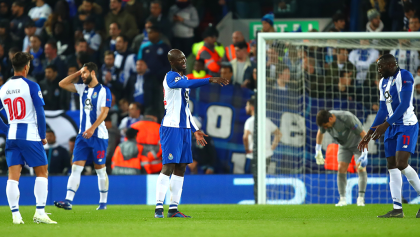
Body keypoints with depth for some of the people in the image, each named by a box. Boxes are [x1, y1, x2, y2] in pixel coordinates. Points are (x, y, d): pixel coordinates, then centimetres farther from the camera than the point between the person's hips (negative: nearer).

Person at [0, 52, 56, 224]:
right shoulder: (31, 86, -7)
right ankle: (40, 213, -3)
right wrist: (43, 136, -1)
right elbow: (40, 113, -10)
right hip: (30, 136, -4)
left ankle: (15, 215, -1)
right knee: (42, 172, 5)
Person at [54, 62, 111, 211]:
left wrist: (92, 129, -24)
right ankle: (68, 201, -13)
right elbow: (62, 84, 16)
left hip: (98, 135, -5)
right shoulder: (82, 89, 13)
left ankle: (103, 202, 13)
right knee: (76, 168, -5)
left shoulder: (104, 91, -5)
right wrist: (78, 73, 10)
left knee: (100, 169, 3)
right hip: (83, 135, 5)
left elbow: (104, 112, -14)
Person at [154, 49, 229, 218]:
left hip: (184, 128, 9)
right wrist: (210, 80, -38)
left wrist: (195, 130, 24)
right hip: (171, 127, -9)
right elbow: (188, 84, -31)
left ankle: (173, 209, 8)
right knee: (168, 167, -12)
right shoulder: (171, 77, -9)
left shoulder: (183, 78, 20)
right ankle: (159, 207, -12)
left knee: (181, 168, 6)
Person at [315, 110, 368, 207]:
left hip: (358, 143, -5)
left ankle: (361, 198, -17)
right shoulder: (324, 119, -19)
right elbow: (320, 133, 6)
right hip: (344, 146, 5)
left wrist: (365, 153, -39)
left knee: (361, 169, -17)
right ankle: (342, 199, -4)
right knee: (341, 169, -8)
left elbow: (363, 134, -33)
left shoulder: (347, 118, -37)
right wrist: (318, 151, 9)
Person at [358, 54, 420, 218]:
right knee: (392, 166, 3)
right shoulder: (384, 82, 15)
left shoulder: (404, 77, -11)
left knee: (401, 163, -20)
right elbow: (382, 111, 18)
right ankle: (397, 209, 5)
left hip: (407, 125, -9)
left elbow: (404, 104, -19)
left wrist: (385, 124, -23)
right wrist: (369, 134, 15)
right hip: (392, 127, 9)